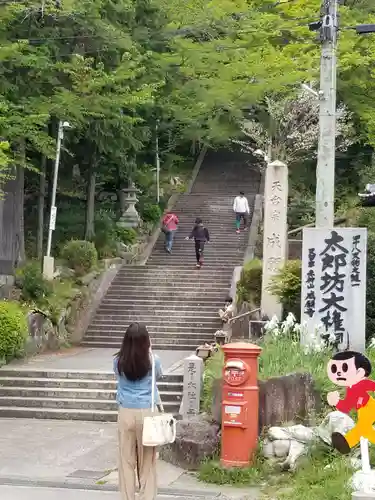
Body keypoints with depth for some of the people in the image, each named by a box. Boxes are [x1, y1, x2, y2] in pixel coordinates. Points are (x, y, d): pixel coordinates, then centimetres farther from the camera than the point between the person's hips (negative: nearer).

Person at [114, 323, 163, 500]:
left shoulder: (118, 362, -5)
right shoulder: (152, 361, -7)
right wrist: (150, 352, 22)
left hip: (126, 413, 1)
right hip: (147, 413, -1)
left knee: (126, 460, 8)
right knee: (147, 461, 8)